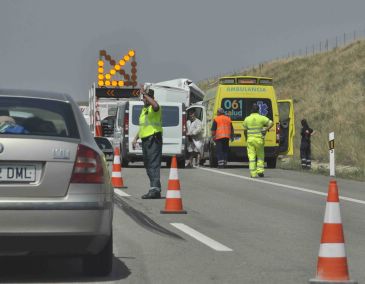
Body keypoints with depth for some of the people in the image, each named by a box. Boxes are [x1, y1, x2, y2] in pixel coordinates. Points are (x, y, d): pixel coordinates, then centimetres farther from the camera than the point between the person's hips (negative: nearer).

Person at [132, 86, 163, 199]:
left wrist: (145, 94, -27)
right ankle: (154, 190, 16)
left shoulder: (153, 108, -7)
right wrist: (136, 138, 25)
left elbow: (156, 105, -35)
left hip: (153, 138, -10)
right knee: (148, 165, 11)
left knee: (154, 164, -16)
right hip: (145, 139, 10)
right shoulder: (144, 109, 22)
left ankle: (155, 189, -22)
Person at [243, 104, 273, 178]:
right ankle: (260, 171, 1)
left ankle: (253, 173, -2)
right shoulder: (262, 118, -3)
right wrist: (266, 130, 0)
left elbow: (244, 130, 9)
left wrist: (246, 138, 24)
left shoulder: (247, 119, 2)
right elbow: (271, 123, -9)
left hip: (250, 139, 1)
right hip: (259, 139, -1)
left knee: (251, 157, 3)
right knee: (260, 156, 13)